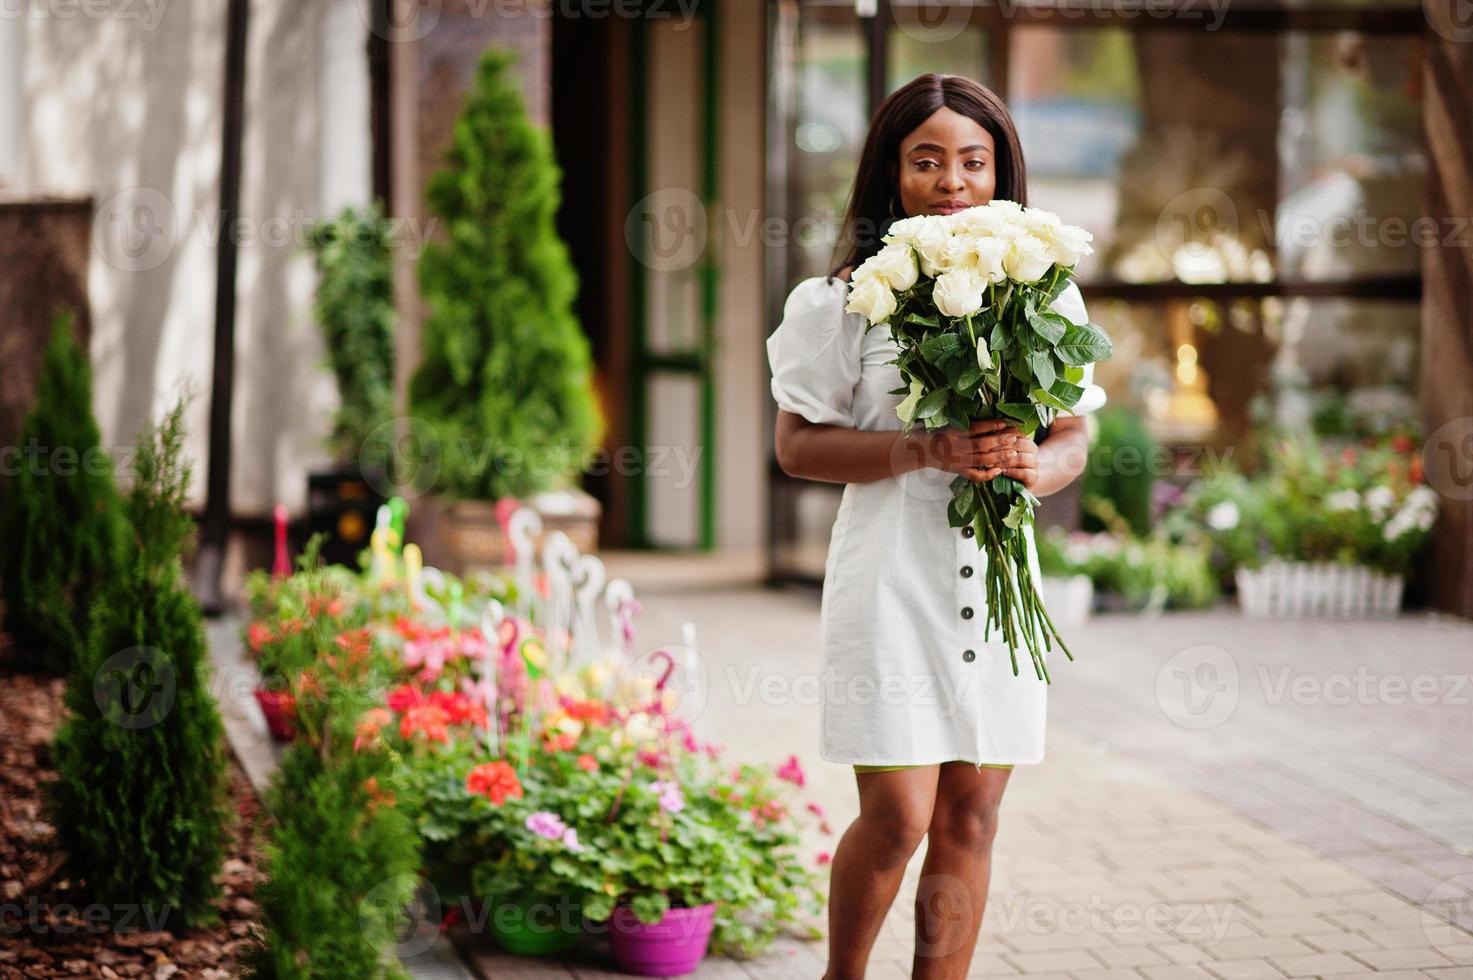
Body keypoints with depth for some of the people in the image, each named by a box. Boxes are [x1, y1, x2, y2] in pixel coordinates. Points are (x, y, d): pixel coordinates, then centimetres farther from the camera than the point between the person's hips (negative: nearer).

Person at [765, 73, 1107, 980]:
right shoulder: (848, 296, -2)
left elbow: (1074, 436, 12)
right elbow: (799, 444, -3)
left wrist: (1031, 465, -12)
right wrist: (925, 449, -17)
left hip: (1001, 575, 4)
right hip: (893, 574, -4)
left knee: (970, 819, 6)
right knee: (897, 817, -6)